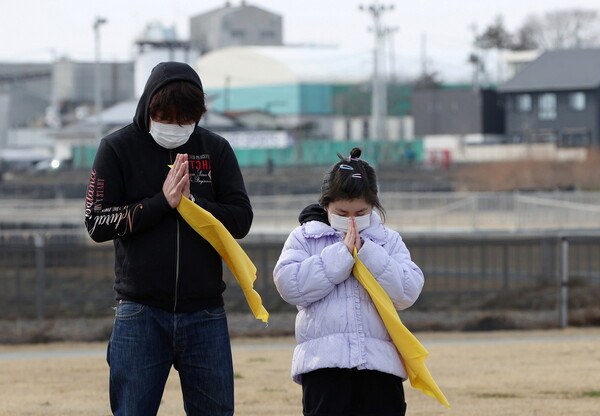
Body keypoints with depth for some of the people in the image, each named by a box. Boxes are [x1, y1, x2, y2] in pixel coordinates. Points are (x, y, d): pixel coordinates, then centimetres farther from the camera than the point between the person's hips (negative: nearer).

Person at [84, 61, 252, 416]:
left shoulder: (216, 149, 7)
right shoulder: (118, 148, 1)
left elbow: (241, 220, 1)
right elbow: (97, 224, -5)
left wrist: (191, 201, -14)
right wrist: (162, 201, -14)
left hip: (204, 312, 2)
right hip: (140, 313, -2)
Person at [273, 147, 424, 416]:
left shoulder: (388, 241, 13)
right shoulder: (304, 238, 9)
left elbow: (407, 292, -1)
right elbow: (290, 285, -8)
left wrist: (366, 253, -9)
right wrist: (341, 253, -9)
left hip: (380, 362, 2)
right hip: (324, 362, -2)